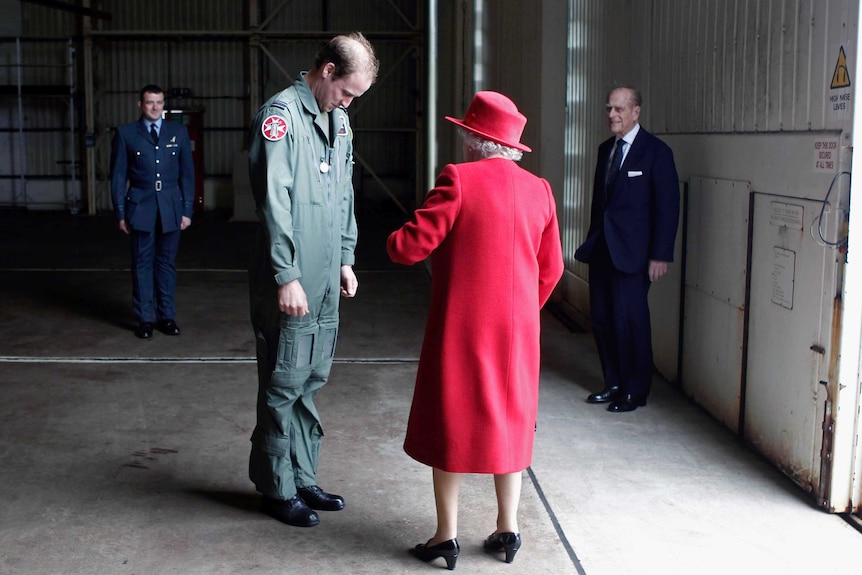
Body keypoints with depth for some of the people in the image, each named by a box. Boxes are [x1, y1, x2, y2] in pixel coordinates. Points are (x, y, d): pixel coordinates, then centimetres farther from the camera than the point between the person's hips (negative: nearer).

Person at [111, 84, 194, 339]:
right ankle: (145, 319, 10)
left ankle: (167, 316, 15)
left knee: (166, 263, 7)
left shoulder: (178, 132, 8)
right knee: (142, 264, 3)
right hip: (140, 209, -1)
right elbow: (118, 176, 4)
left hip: (171, 209, 1)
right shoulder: (125, 134, 4)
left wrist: (187, 210, 2)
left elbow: (187, 173, 8)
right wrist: (120, 213, -1)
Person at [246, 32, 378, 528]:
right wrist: (286, 277, -19)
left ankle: (303, 478, 26)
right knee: (284, 385, 2)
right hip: (290, 282, -8)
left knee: (310, 382, 14)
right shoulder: (281, 114, -12)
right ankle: (278, 489, 14)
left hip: (326, 281, 8)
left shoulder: (338, 121, 14)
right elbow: (274, 203, -18)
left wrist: (345, 259, 16)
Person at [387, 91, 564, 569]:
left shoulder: (459, 180, -13)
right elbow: (551, 268, 9)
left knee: (450, 423, 7)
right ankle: (507, 529, 22)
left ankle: (446, 536, 13)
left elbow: (412, 246, -15)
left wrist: (393, 240, 7)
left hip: (460, 328, -4)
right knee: (508, 422, 15)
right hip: (517, 330, 5)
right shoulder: (538, 190, 4)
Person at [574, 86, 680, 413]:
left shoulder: (656, 151, -7)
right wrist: (592, 240, 13)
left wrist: (660, 255, -14)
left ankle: (635, 392, 9)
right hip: (602, 249, 7)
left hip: (632, 252, -7)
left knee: (630, 321, -5)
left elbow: (667, 207, -10)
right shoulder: (606, 149, 13)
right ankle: (614, 384, 23)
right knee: (602, 320, 9)